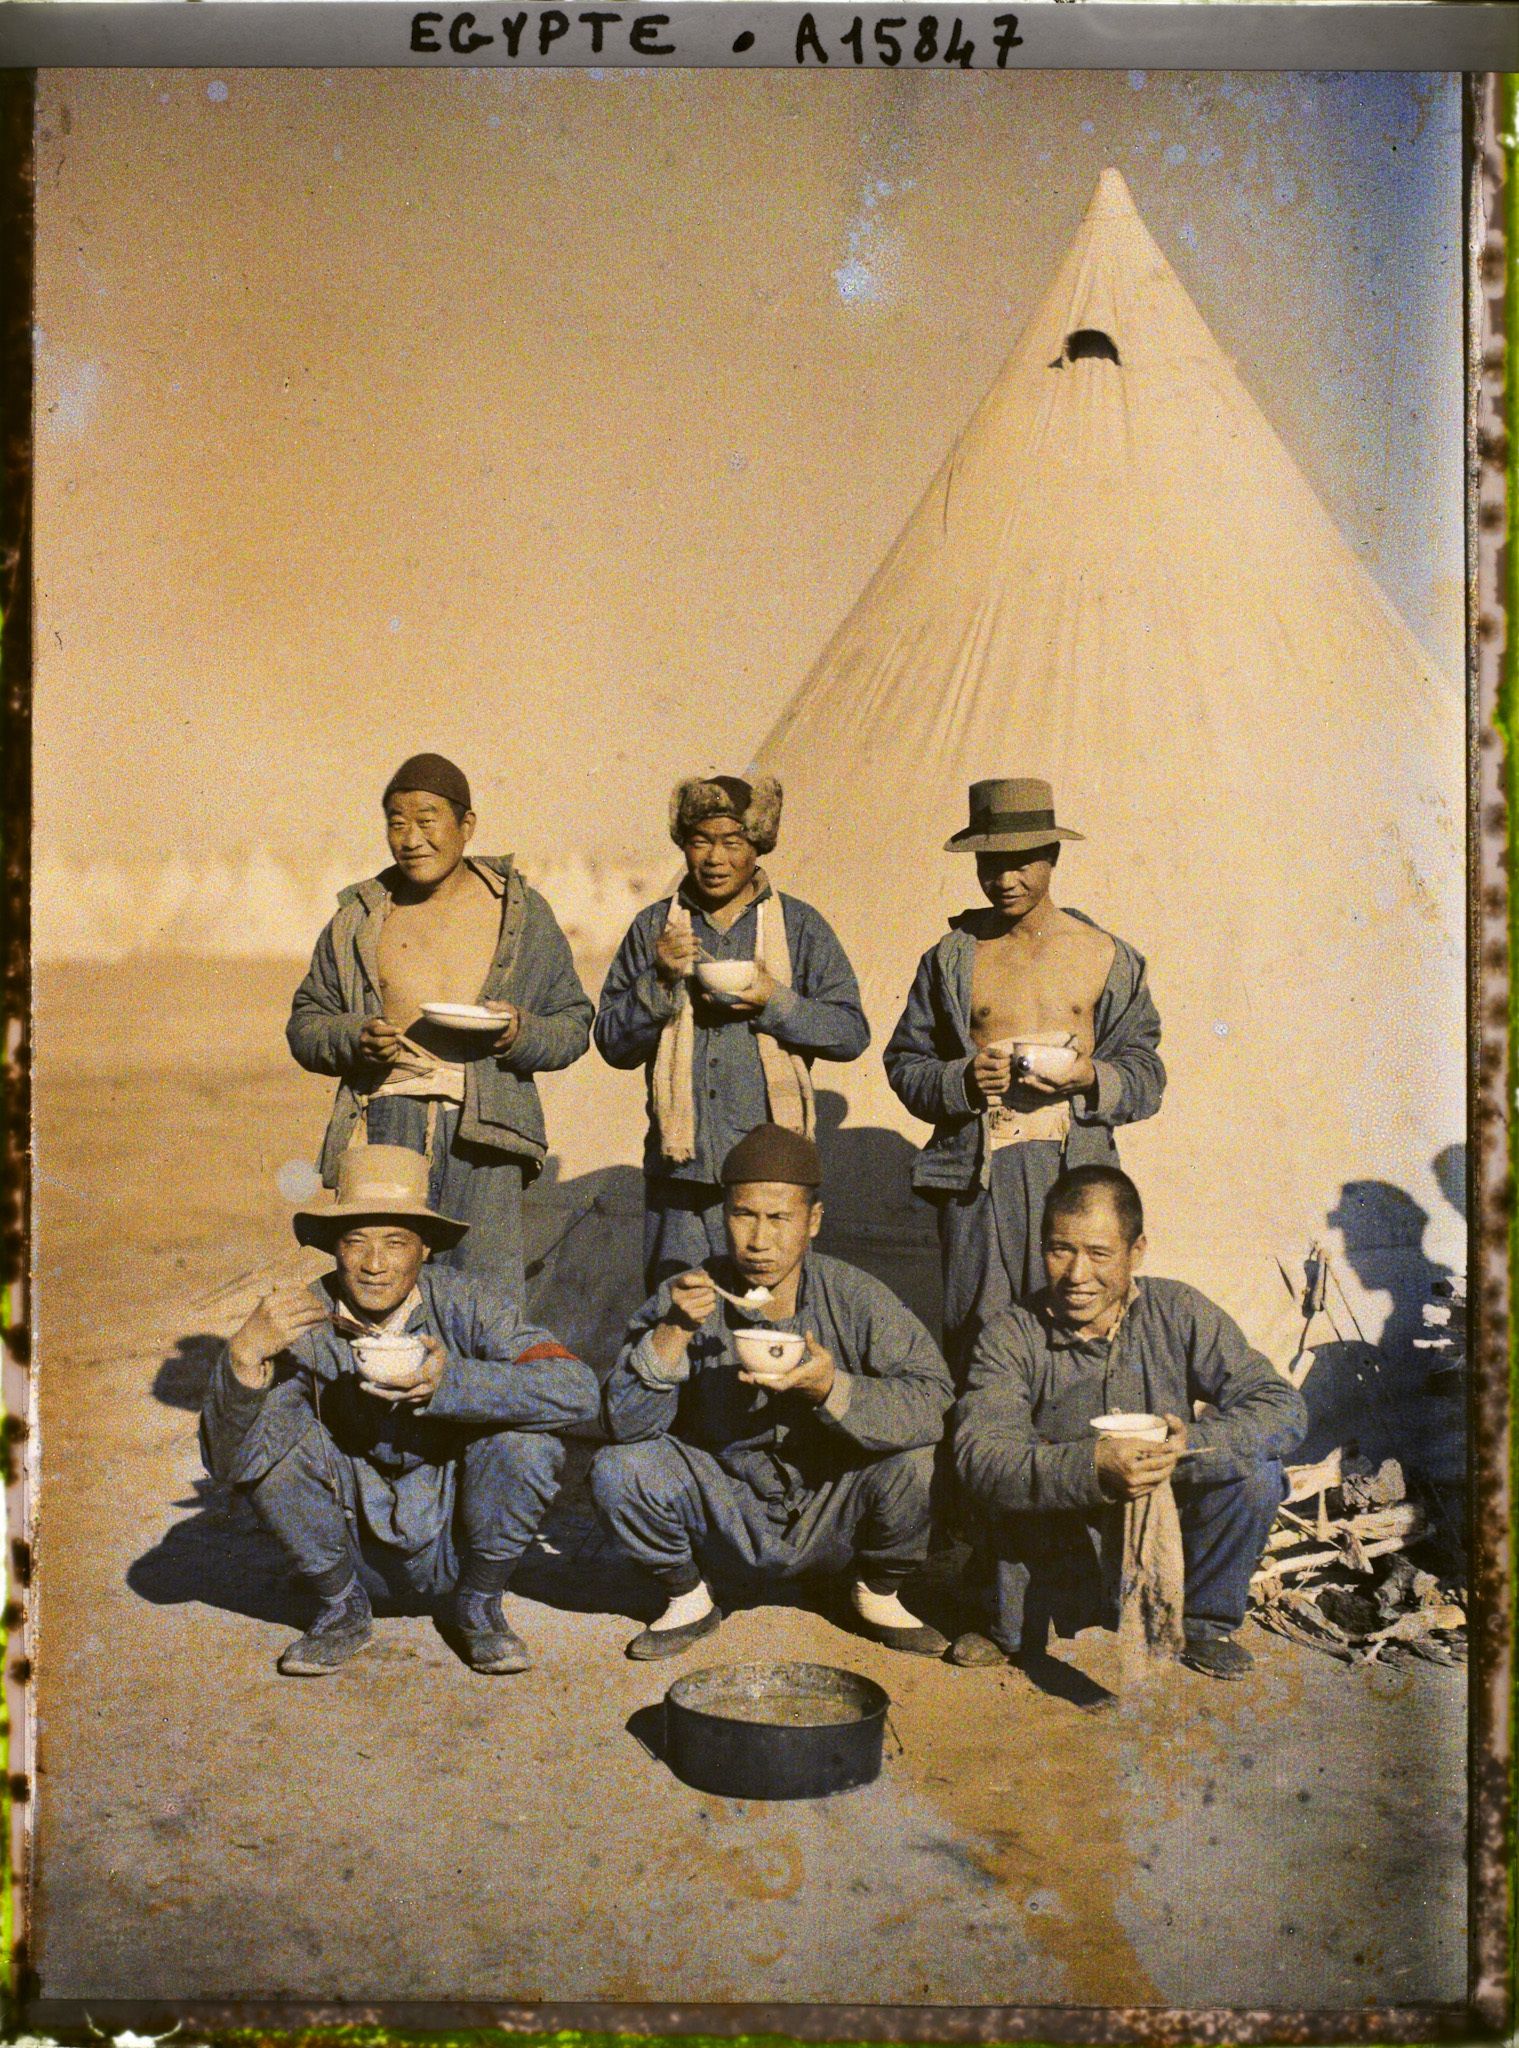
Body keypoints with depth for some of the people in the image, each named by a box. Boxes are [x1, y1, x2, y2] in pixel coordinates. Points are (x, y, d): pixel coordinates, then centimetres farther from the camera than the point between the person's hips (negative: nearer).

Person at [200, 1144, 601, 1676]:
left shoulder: (464, 1304, -19)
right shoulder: (303, 1325, -17)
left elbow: (577, 1389, -31)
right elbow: (226, 1460, -27)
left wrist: (452, 1381, -42)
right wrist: (245, 1354, -44)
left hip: (454, 1535, -1)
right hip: (355, 1535, 1)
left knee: (526, 1442, -28)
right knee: (268, 1433, -23)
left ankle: (477, 1606, 0)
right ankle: (342, 1609, 1)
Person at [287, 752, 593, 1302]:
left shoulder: (523, 912, 11)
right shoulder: (359, 917, 14)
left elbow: (573, 1022, 13)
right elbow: (304, 1024, 17)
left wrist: (521, 1033, -9)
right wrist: (355, 1039, -5)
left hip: (482, 1129, -1)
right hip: (385, 1123, 2)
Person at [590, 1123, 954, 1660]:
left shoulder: (856, 1299, -14)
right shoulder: (687, 1299, -12)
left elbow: (934, 1401, -25)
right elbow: (623, 1424, -18)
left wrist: (832, 1388, -38)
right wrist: (673, 1334, -32)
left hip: (832, 1515, 0)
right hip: (727, 1511, 0)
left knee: (919, 1464, -27)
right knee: (617, 1470, -23)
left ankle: (878, 1592, 6)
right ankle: (686, 1597, 7)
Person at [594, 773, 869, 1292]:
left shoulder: (799, 926, 7)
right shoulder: (654, 928, 10)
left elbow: (852, 1031, 3)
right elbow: (612, 1043, 7)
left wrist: (774, 1002, -12)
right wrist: (660, 980, -9)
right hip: (680, 1165, 2)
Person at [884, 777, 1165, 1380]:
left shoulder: (1106, 957, 10)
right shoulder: (952, 958, 11)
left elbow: (1145, 1073, 11)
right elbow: (905, 1063, 12)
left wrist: (1092, 1077, -10)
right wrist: (962, 1081, -8)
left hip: (1074, 1166, 0)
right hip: (976, 1171, 0)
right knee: (975, 1332, -2)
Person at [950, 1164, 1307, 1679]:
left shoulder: (1179, 1314, -6)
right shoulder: (1011, 1337, -12)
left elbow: (1284, 1409, -13)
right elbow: (979, 1457, -28)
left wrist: (1190, 1447, -31)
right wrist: (1092, 1466, -44)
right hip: (1055, 1562, -2)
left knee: (1255, 1470, -21)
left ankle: (1202, 1622, 3)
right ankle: (1011, 1629, -2)